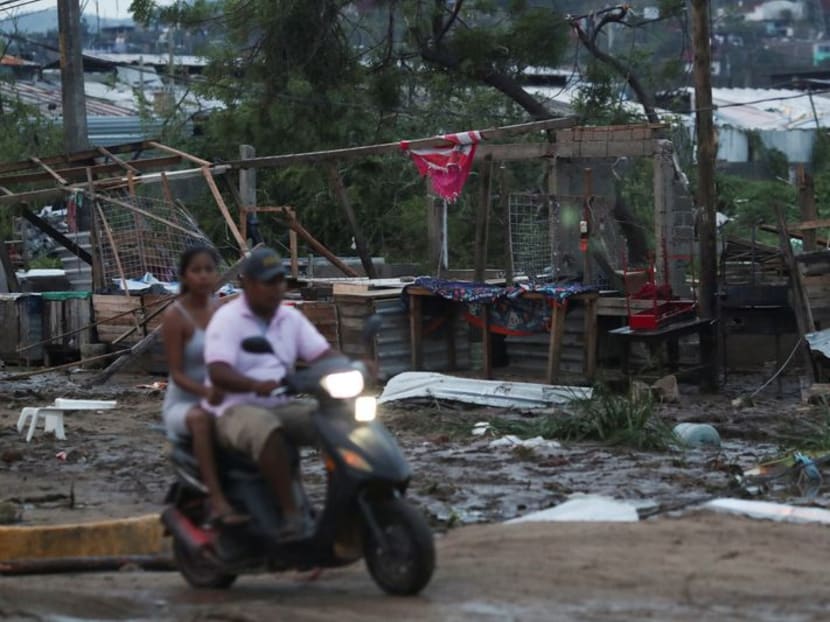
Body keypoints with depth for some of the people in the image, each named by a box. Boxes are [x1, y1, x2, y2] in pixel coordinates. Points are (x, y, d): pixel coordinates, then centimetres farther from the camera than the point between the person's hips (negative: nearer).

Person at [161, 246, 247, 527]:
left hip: (222, 400, 5)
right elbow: (177, 373, -14)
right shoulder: (175, 316, -8)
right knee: (200, 418, -40)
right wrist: (205, 392, -32)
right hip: (183, 402, -5)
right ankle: (218, 502, -46)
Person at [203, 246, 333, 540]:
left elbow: (324, 355, 4)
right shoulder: (227, 319, -9)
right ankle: (291, 513, -38)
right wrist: (256, 385, -42)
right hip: (235, 408, -7)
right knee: (267, 430, -40)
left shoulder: (290, 318, 11)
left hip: (281, 405, 7)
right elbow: (218, 373, -23)